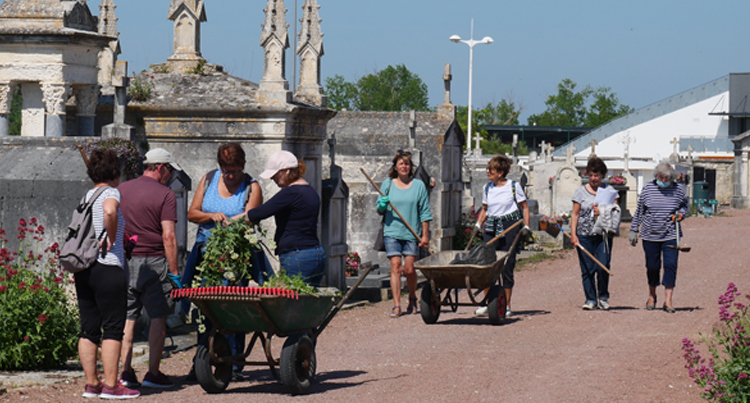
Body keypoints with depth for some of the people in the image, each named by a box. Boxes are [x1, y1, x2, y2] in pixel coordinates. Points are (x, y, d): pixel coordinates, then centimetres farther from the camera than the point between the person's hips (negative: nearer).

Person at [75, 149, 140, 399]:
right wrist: (111, 239, -15)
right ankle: (110, 385, -4)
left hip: (83, 268, 8)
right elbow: (110, 212, -28)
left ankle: (91, 384, 13)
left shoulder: (87, 196, 17)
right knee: (113, 327, -3)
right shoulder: (111, 193, -6)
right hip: (108, 268, -8)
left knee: (88, 328, 10)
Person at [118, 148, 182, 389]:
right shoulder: (165, 195, -6)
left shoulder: (121, 191, 10)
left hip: (124, 262, 5)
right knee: (158, 318, 3)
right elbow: (168, 236, -11)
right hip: (153, 264, -5)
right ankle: (153, 374, 2)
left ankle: (126, 372, 7)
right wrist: (174, 272, -8)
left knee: (127, 318, 9)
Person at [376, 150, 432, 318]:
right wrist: (382, 206, -11)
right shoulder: (387, 184, 8)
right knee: (395, 267, -8)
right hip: (392, 231, 0)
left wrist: (425, 235, 1)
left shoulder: (418, 185, 6)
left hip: (411, 233, 0)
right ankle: (396, 305, -8)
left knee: (409, 269, -1)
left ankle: (412, 298, 25)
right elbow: (380, 209, 13)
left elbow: (425, 212, 6)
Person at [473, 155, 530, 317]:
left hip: (509, 226, -4)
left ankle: (507, 306, 8)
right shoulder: (487, 188, 11)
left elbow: (524, 207, 6)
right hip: (491, 226, 4)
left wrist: (526, 226, -2)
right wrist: (478, 224, 9)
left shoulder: (513, 186, -2)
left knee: (507, 266, -1)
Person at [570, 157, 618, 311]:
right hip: (584, 235, 0)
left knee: (603, 267, -9)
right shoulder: (581, 191, 7)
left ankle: (603, 297, 9)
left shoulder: (609, 191, 9)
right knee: (587, 268, -1)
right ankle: (590, 299, 8)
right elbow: (575, 214, 6)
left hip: (603, 235, 0)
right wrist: (573, 234, -2)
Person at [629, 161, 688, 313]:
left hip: (671, 236, -1)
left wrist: (680, 214, -7)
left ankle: (668, 301, -8)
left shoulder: (679, 189, -1)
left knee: (670, 265, -10)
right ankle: (652, 296, 28)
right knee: (652, 266, 7)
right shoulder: (648, 188, -1)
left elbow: (685, 206, 15)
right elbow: (639, 211, 8)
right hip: (650, 235, 1)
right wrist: (634, 230, 8)